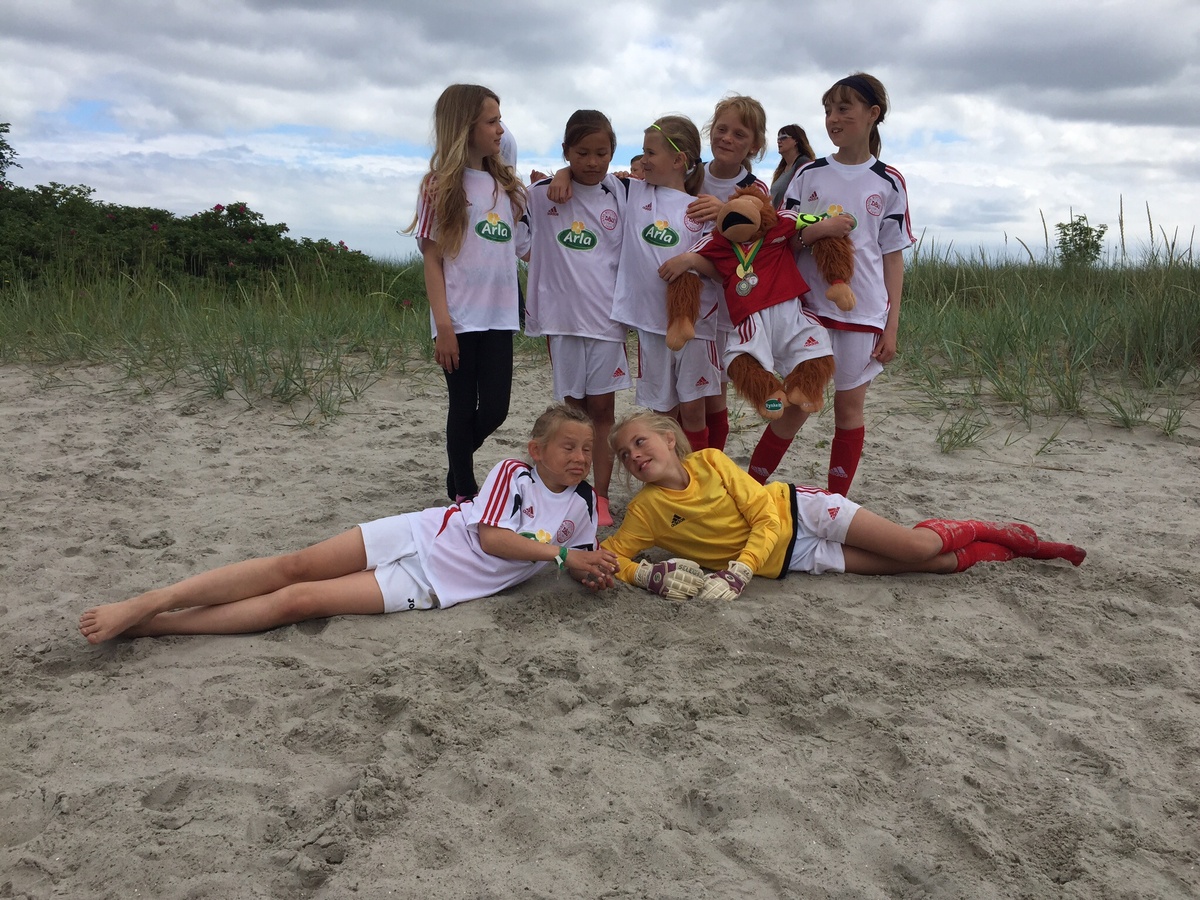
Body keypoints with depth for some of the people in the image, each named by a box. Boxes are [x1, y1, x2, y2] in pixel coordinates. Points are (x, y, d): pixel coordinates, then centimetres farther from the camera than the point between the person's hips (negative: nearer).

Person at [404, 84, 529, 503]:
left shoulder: (505, 183, 13)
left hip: (499, 315, 4)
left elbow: (523, 248, 15)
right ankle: (464, 493, 18)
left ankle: (458, 466, 32)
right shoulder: (442, 185, -1)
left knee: (494, 410, 3)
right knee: (464, 408, 3)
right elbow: (432, 258, -5)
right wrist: (443, 325, -12)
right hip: (460, 319, -4)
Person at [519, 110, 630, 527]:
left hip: (607, 313, 0)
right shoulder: (543, 192, 1)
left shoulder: (619, 194, 4)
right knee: (573, 407, 8)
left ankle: (601, 495, 9)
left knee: (602, 406, 3)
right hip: (562, 314, 0)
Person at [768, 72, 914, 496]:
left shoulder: (889, 183, 3)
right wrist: (817, 230, -17)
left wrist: (892, 326, -1)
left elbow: (893, 257, 4)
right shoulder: (809, 174, 6)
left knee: (849, 405, 5)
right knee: (797, 404, 1)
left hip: (864, 314, 0)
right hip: (810, 307, 0)